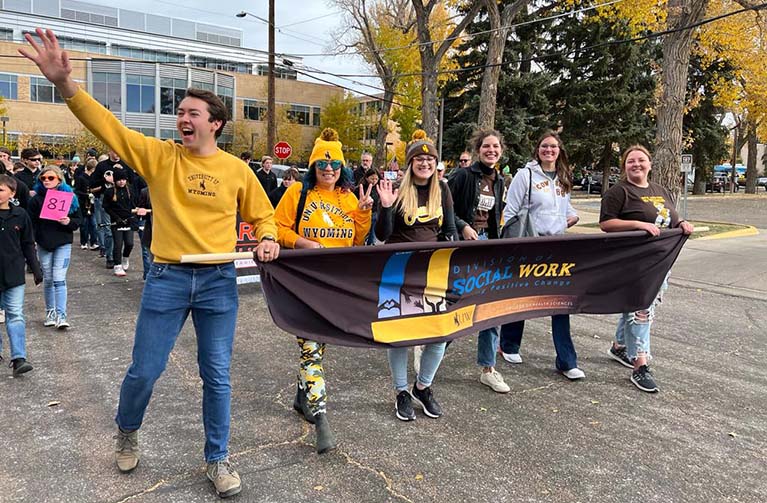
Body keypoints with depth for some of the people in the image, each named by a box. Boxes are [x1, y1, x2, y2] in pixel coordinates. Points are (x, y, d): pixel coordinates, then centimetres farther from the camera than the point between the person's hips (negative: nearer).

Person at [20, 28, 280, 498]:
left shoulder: (237, 169, 2)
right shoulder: (159, 155, 1)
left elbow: (262, 215, 12)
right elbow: (107, 124, -9)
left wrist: (267, 239, -8)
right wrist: (66, 83, -22)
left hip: (219, 282, 0)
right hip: (167, 279, 0)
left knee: (217, 376, 7)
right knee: (145, 370, 9)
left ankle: (218, 459, 25)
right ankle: (127, 431, 42)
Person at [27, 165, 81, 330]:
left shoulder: (69, 197, 1)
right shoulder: (36, 199, 2)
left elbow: (78, 220, 3)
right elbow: (31, 222, 1)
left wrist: (69, 222, -18)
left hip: (63, 243, -2)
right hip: (43, 243, 2)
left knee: (59, 279, -9)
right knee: (48, 279, 11)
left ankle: (61, 315, -9)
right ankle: (50, 312, 23)